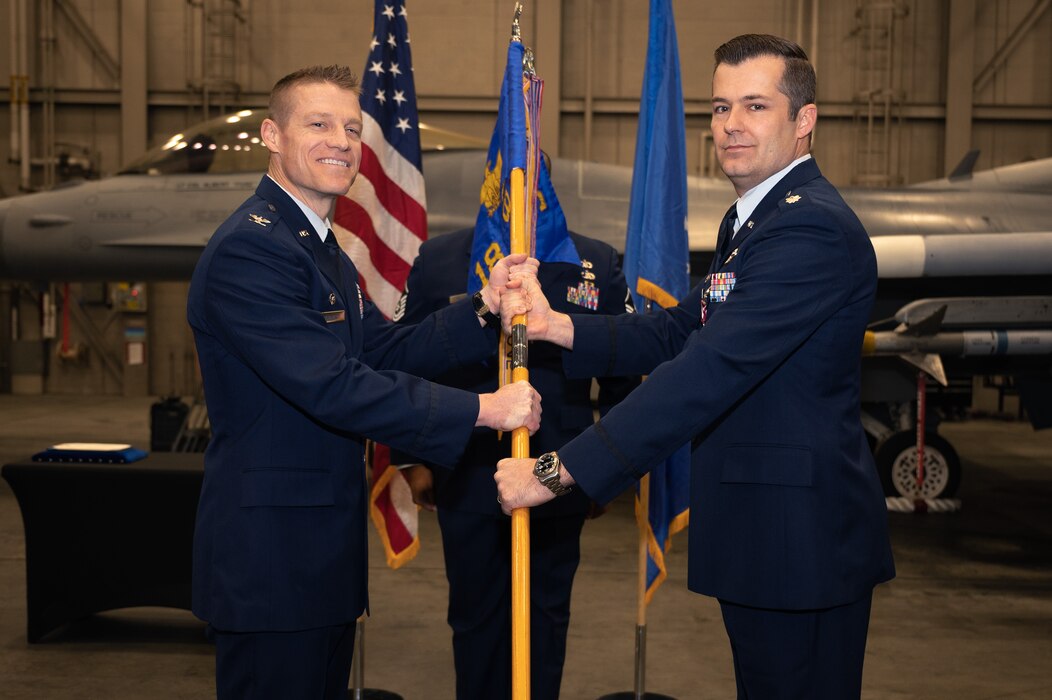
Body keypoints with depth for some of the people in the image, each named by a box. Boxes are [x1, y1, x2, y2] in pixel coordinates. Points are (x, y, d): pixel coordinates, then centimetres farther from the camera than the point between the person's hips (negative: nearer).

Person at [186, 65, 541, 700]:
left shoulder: (323, 248, 16)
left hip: (325, 544, 10)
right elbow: (333, 386, -26)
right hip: (270, 551, -10)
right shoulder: (249, 249, -19)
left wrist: (484, 307, -6)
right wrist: (481, 410, -23)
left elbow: (389, 350, 9)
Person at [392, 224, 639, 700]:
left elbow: (624, 374, 5)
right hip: (466, 477, 0)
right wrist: (412, 459, 4)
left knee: (545, 614, 14)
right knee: (475, 612, 14)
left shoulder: (597, 264, -1)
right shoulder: (436, 261, 0)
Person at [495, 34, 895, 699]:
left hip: (800, 537, -10)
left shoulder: (812, 228, -21)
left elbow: (710, 371, -29)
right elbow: (676, 333, 10)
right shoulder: (751, 219, 15)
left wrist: (559, 471, -29)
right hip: (757, 530, 10)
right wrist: (554, 324, -5)